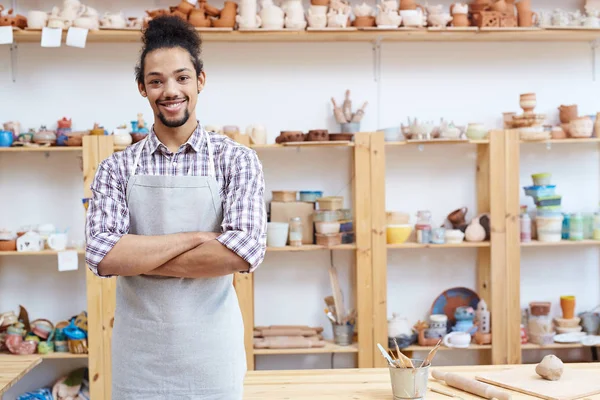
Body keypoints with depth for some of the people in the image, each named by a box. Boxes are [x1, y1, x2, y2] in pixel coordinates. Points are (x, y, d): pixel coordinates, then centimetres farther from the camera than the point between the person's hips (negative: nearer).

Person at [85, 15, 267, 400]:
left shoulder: (237, 160, -4)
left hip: (211, 354, -1)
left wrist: (137, 259, -13)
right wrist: (197, 238, -16)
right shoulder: (117, 168, 1)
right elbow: (101, 255, -11)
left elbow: (245, 251, -16)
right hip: (137, 356, 1)